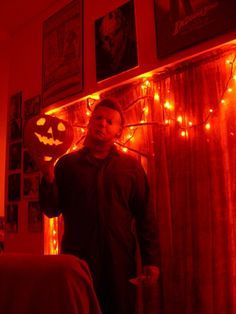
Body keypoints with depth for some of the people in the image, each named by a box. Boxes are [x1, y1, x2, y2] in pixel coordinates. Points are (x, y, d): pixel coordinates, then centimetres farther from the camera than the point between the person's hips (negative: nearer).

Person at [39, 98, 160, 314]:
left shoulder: (131, 166, 5)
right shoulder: (68, 163, 5)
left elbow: (145, 215, 3)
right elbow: (52, 210, 4)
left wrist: (151, 260, -2)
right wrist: (49, 180, -14)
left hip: (119, 260, 1)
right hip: (76, 258, 0)